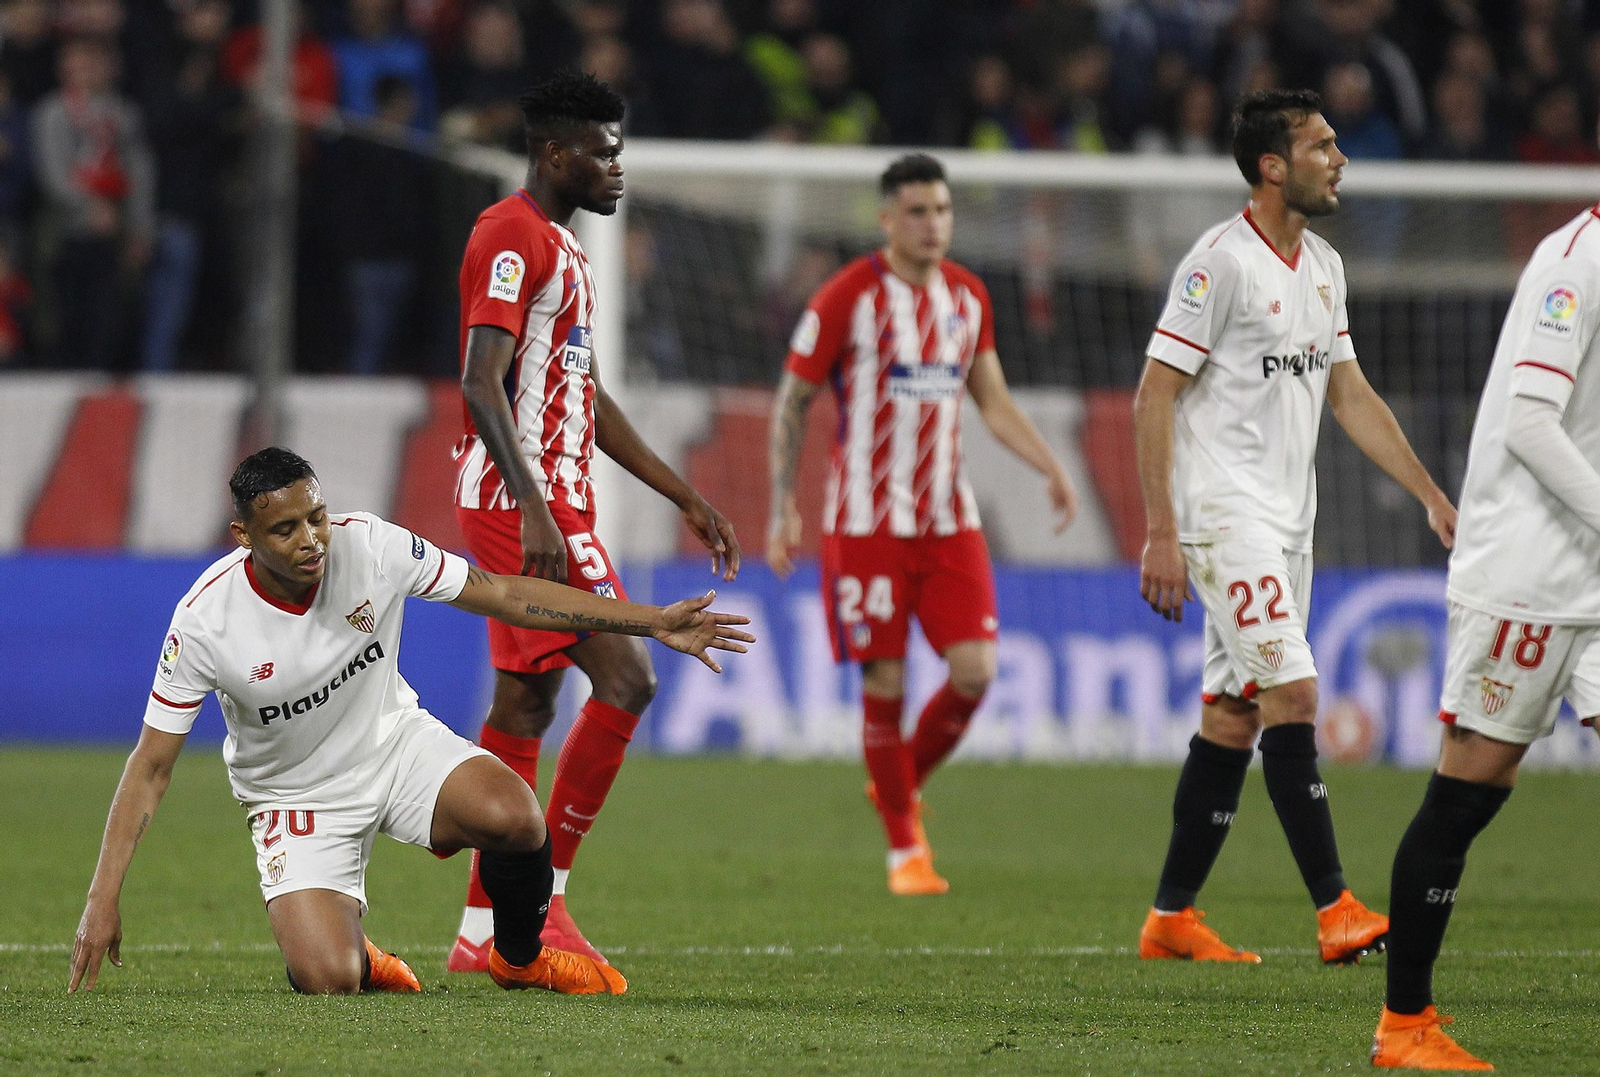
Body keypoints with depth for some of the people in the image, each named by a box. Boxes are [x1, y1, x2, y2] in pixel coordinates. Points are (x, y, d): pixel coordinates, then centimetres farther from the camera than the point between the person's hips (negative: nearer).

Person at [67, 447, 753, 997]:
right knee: (329, 983, -25)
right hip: (297, 796, -2)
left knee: (513, 816, -29)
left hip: (396, 742, 2)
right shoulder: (205, 621, -24)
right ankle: (353, 956, 17)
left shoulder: (369, 545, -19)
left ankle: (520, 959, 3)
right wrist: (103, 899, -21)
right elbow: (151, 765, -16)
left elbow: (501, 595, -7)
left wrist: (651, 622, -9)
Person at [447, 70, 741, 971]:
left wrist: (688, 500, 24)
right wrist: (533, 512, -28)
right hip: (528, 505, -10)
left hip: (548, 507, 10)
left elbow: (592, 403, 26)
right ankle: (542, 898, -9)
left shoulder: (559, 247, 21)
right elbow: (481, 383, -20)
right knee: (625, 679, -14)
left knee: (526, 707, 8)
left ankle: (484, 930, 10)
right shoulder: (511, 236, -11)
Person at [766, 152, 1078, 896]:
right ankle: (904, 846, 8)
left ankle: (902, 785, 18)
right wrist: (782, 509, -6)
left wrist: (1051, 469, 8)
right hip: (866, 522, -4)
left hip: (948, 519, 4)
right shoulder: (847, 298, -8)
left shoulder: (967, 296, 8)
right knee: (885, 683, -4)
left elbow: (992, 399, 19)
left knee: (975, 669, -8)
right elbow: (791, 404, -2)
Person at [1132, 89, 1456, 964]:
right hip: (1224, 513, -8)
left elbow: (1350, 396, 19)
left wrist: (1432, 497, 14)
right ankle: (1334, 909, -19)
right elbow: (1153, 398, -13)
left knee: (1233, 715, 8)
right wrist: (1161, 532, -17)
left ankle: (1170, 918, 14)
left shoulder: (1323, 266, 13)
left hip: (1286, 522, 8)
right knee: (1292, 692, -16)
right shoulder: (1221, 262, -12)